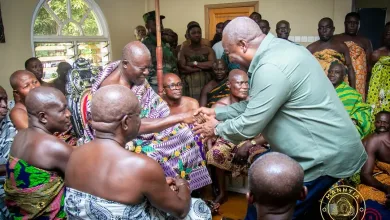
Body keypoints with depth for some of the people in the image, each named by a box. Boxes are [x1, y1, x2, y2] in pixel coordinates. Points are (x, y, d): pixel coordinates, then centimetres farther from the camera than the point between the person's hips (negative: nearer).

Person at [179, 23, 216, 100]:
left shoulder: (208, 50, 11)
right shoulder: (184, 50, 7)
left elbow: (212, 64, -6)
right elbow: (182, 69, -6)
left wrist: (195, 63, -3)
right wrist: (204, 67, -4)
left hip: (206, 85, 1)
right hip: (189, 87, -1)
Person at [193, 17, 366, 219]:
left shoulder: (271, 67, -27)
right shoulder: (276, 50, 6)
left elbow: (249, 126, -21)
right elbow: (254, 105, 14)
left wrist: (217, 129, -2)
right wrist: (217, 112, 14)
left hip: (324, 155, -9)